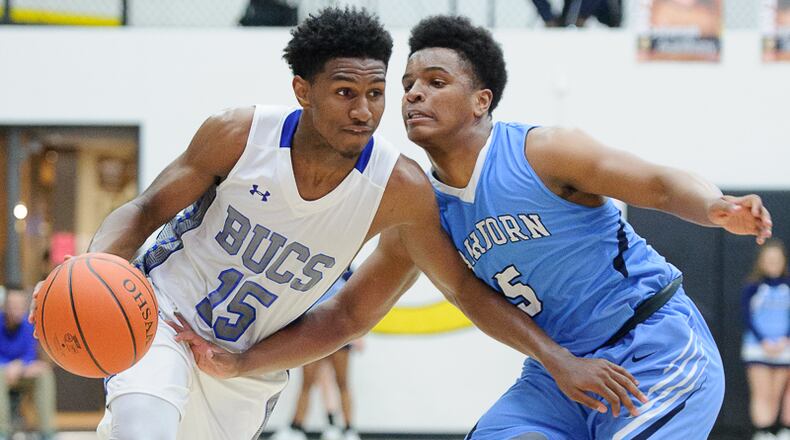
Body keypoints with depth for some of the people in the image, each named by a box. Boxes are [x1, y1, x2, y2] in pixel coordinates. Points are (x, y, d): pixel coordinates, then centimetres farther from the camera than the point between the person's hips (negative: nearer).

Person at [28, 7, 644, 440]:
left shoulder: (400, 188, -20)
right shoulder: (240, 136, -22)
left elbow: (464, 286, -9)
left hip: (246, 368, 3)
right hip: (163, 316, -3)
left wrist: (560, 359, -17)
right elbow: (143, 213, -11)